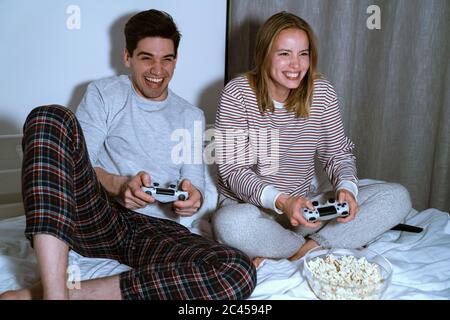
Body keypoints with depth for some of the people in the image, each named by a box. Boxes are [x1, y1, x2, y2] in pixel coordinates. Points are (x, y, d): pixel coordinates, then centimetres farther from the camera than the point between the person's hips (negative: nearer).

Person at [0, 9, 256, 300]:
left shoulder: (192, 117, 19)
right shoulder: (104, 94, 13)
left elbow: (196, 186, 13)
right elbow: (76, 164, 2)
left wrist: (193, 198, -13)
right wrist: (119, 185, -19)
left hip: (157, 230, 2)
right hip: (96, 216, -1)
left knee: (239, 272, -30)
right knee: (50, 118, -24)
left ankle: (75, 292, -28)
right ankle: (55, 291, -35)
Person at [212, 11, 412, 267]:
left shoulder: (322, 92, -1)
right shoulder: (238, 93, -11)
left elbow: (339, 154, 4)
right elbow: (233, 169, -15)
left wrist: (346, 187, -19)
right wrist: (281, 201, -30)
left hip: (306, 206, 4)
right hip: (249, 206, -3)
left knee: (397, 197, -10)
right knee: (230, 224, -40)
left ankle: (305, 251, -21)